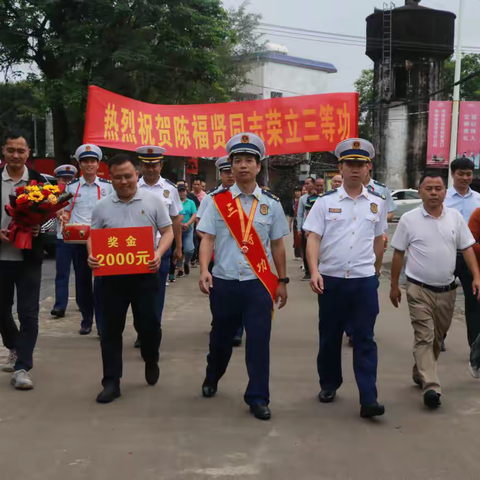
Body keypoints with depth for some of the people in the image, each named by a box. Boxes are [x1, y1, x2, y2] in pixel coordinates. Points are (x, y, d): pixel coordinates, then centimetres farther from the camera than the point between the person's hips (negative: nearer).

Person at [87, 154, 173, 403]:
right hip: (112, 275, 2)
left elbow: (167, 232, 1)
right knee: (111, 329, 4)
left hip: (145, 273, -2)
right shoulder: (102, 206, 5)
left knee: (148, 323, 3)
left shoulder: (153, 200, 0)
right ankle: (111, 382, 12)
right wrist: (92, 255, -11)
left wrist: (158, 254, -16)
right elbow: (93, 237, 10)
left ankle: (151, 362, 35)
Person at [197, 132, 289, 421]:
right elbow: (208, 238, -3)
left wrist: (282, 281, 9)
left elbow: (277, 245, 9)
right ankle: (212, 377, 43)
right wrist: (204, 270, -19)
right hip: (224, 282, 0)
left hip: (259, 283, 0)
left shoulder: (271, 203, 4)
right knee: (221, 336, 16)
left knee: (259, 340, 0)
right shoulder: (218, 200, 1)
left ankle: (258, 398, 13)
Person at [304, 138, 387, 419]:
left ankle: (368, 399, 1)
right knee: (329, 337, 13)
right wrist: (314, 271, -18)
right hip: (331, 279, 0)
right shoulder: (325, 202, -1)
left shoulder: (378, 203, 5)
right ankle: (329, 385, 32)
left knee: (365, 340, 0)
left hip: (364, 280, 1)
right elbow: (313, 238, -5)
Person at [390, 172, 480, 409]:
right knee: (424, 337, -9)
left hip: (447, 290, 4)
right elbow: (398, 254, 1)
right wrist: (394, 285, 2)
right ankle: (431, 387, -15)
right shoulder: (409, 219, -5)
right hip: (420, 290, -4)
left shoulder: (455, 217, 3)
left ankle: (420, 372, 35)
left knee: (437, 337, 16)